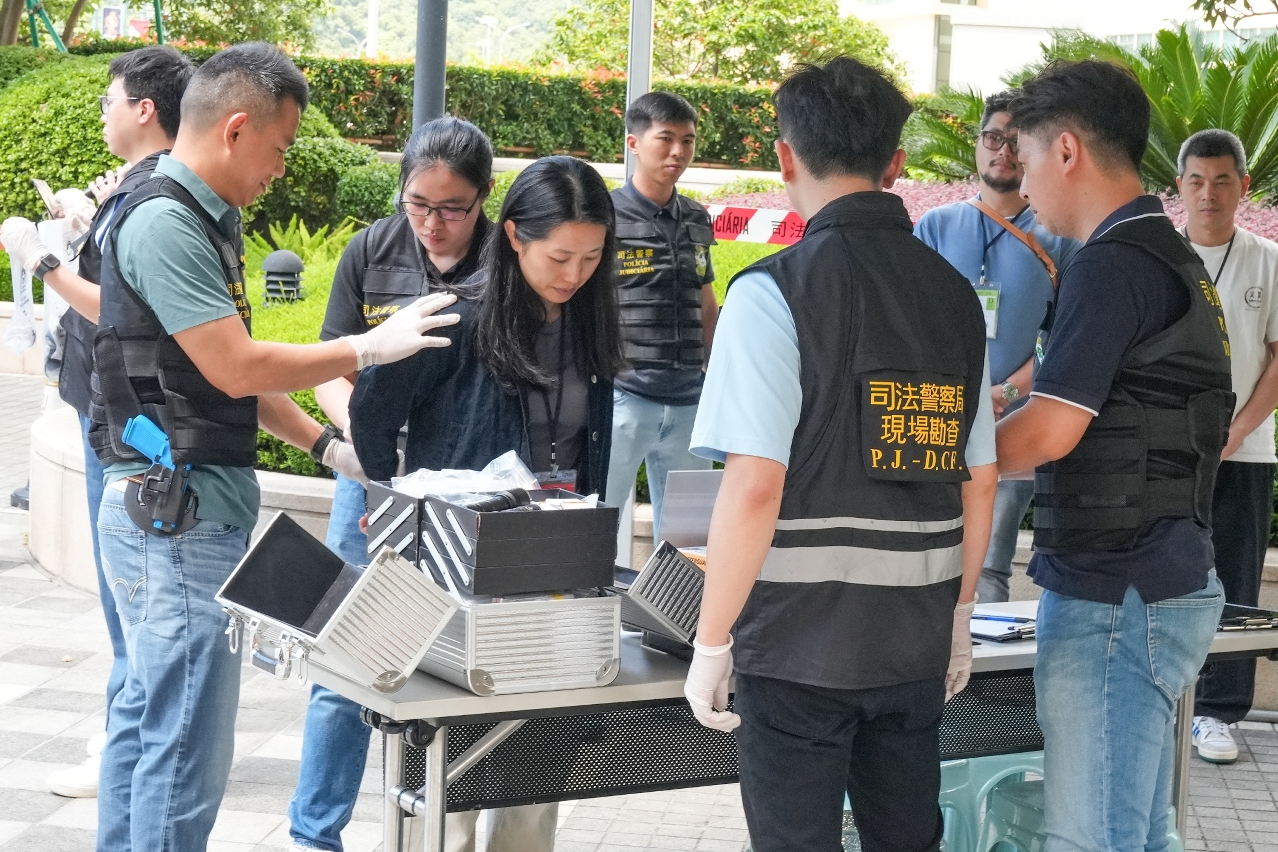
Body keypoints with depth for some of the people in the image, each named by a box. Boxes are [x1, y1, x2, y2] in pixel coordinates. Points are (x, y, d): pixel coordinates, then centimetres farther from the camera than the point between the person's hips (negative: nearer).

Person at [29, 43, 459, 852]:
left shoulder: (209, 220, 14)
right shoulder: (165, 223, -17)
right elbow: (237, 368, -20)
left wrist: (325, 445, 14)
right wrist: (369, 348, -12)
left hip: (175, 510, 10)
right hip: (179, 516, -10)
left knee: (146, 718, 16)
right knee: (188, 745, -6)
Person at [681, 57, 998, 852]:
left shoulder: (776, 291, -12)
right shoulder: (956, 294, 6)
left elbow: (755, 487, -18)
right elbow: (981, 482, 11)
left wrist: (712, 643, -9)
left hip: (800, 641, -5)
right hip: (918, 639, 5)